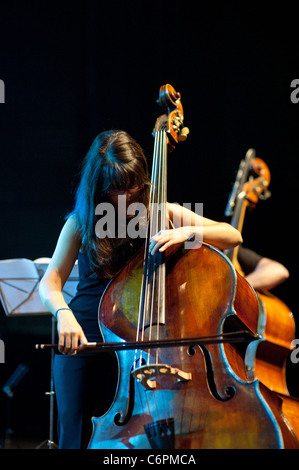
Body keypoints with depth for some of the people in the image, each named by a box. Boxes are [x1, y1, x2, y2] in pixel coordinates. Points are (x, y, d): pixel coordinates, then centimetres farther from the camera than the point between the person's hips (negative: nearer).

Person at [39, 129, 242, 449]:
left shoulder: (162, 214, 5)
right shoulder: (80, 224, 4)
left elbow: (233, 236, -1)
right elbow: (49, 284, -5)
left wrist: (188, 232, -20)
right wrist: (63, 314, -28)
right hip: (81, 337, 0)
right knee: (75, 436, -4)